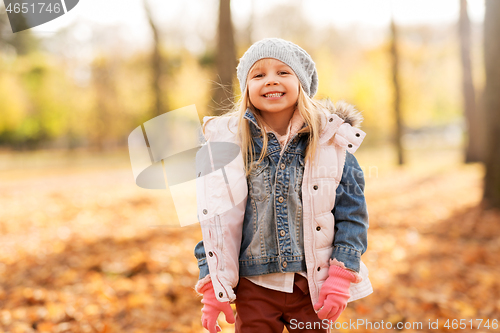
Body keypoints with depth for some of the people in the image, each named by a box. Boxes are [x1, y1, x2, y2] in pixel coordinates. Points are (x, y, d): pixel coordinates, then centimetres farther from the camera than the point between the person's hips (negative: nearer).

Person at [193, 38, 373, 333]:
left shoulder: (332, 140, -5)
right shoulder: (228, 143, -5)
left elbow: (351, 211, -1)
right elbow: (214, 217, -1)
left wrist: (342, 276, -7)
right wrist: (214, 285, -3)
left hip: (314, 285, 0)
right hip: (254, 286, 0)